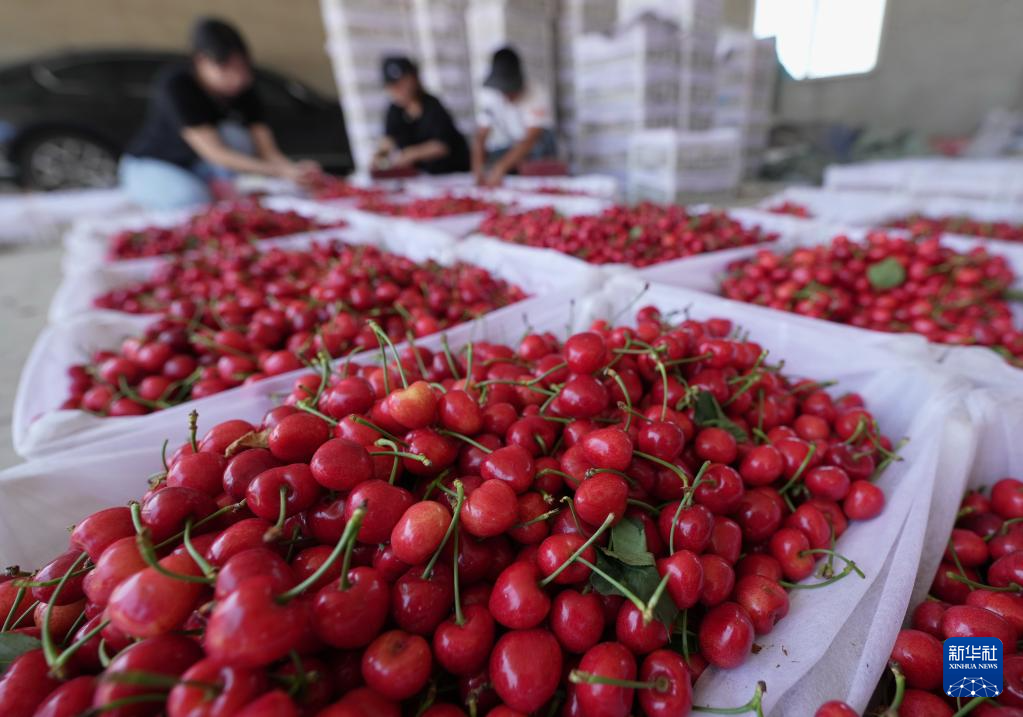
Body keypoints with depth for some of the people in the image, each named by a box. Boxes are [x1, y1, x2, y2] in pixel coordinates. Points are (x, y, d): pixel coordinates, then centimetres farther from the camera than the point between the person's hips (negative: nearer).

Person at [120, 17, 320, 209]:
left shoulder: (242, 88, -15)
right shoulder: (174, 84, -30)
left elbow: (268, 151, -19)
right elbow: (215, 152, -38)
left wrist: (294, 167, -42)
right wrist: (280, 171, -47)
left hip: (197, 166, 3)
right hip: (150, 165, -3)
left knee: (233, 135, -26)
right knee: (194, 198, -33)